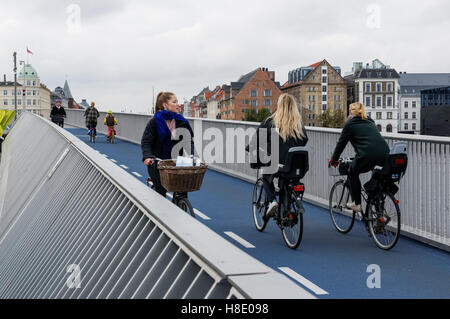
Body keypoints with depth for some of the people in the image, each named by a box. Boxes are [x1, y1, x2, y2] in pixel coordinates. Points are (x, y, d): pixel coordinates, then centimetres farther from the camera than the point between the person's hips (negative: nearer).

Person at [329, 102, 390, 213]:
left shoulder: (350, 124, 11)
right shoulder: (370, 122, 28)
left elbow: (341, 143, 14)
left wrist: (333, 160, 27)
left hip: (367, 155, -4)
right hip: (385, 156, 5)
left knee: (352, 173, 20)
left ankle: (356, 204, 19)